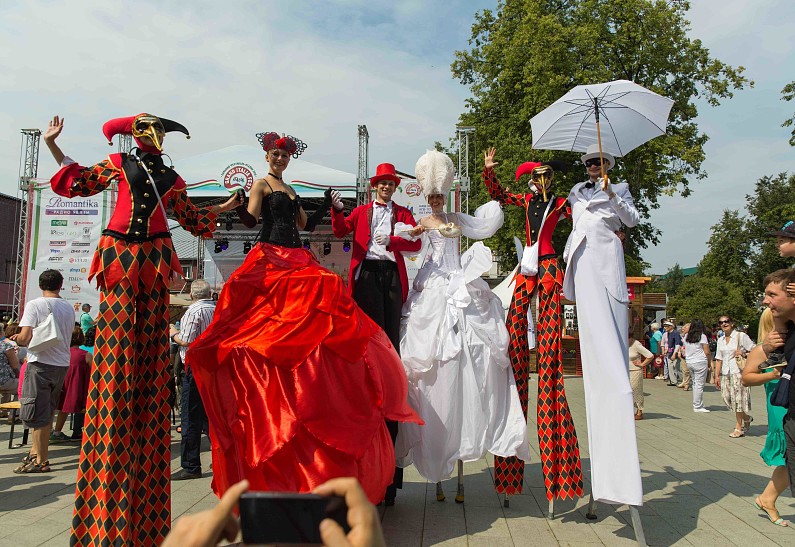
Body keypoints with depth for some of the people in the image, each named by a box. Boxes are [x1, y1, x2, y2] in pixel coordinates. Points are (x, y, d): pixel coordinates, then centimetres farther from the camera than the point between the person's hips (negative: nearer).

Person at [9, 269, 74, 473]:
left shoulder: (34, 305, -9)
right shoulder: (69, 308, 7)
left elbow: (25, 337, -17)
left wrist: (17, 339, 6)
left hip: (41, 363, -6)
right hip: (62, 364, 6)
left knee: (38, 413, 1)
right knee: (47, 412, 17)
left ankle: (41, 461, 5)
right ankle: (36, 452, 27)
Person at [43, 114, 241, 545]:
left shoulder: (172, 180, 16)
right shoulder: (119, 164, 13)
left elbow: (190, 218, 26)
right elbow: (78, 182, 21)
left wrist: (223, 208, 27)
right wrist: (52, 144, 19)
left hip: (153, 260, 2)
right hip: (119, 258, -1)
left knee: (148, 357, 0)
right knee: (116, 354, -7)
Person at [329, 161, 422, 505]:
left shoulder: (403, 214, 18)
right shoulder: (361, 212, 18)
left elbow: (415, 244, 3)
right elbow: (340, 231, 2)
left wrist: (392, 241, -15)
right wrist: (337, 210, -15)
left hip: (392, 275, 1)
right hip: (367, 273, -1)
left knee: (391, 336, -1)